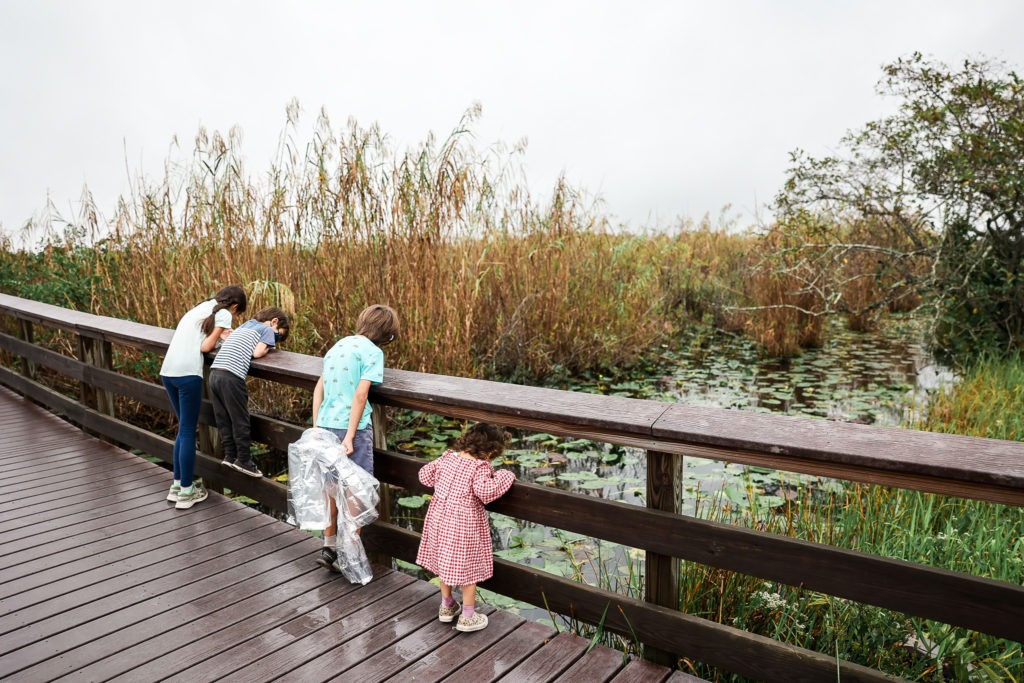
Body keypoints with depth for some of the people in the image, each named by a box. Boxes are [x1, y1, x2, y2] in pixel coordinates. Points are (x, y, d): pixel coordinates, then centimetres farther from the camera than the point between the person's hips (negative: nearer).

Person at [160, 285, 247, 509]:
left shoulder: (200, 307, 24)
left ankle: (178, 485, 25)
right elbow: (206, 347, -5)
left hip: (167, 371, 8)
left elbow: (197, 337, 20)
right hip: (188, 374, -8)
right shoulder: (224, 314, 1)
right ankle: (186, 492, 9)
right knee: (188, 432, 1)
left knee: (184, 428, 19)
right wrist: (218, 336, 13)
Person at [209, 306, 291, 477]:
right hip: (232, 376, -7)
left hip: (214, 372, 8)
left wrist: (264, 345, 23)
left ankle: (230, 455, 26)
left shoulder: (246, 324, 27)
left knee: (223, 419, 16)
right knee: (240, 420, 4)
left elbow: (226, 342, 24)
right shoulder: (268, 330, 6)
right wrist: (268, 348, 14)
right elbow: (257, 353, -7)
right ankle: (244, 460, 13)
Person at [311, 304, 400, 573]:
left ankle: (329, 548, 30)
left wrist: (316, 427, 14)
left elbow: (319, 388, 12)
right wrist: (349, 437, -17)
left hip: (326, 425, 7)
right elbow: (360, 395, -17)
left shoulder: (338, 345, 13)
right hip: (352, 427, -7)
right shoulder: (373, 352, -8)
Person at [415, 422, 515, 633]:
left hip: (439, 520, 6)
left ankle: (446, 606, 40)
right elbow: (486, 492, -33)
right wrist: (504, 477, -19)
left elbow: (425, 475, 7)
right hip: (464, 526, -6)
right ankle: (467, 617, 21)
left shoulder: (447, 457, -1)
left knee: (445, 562, 24)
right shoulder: (480, 467, -20)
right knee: (468, 568, 11)